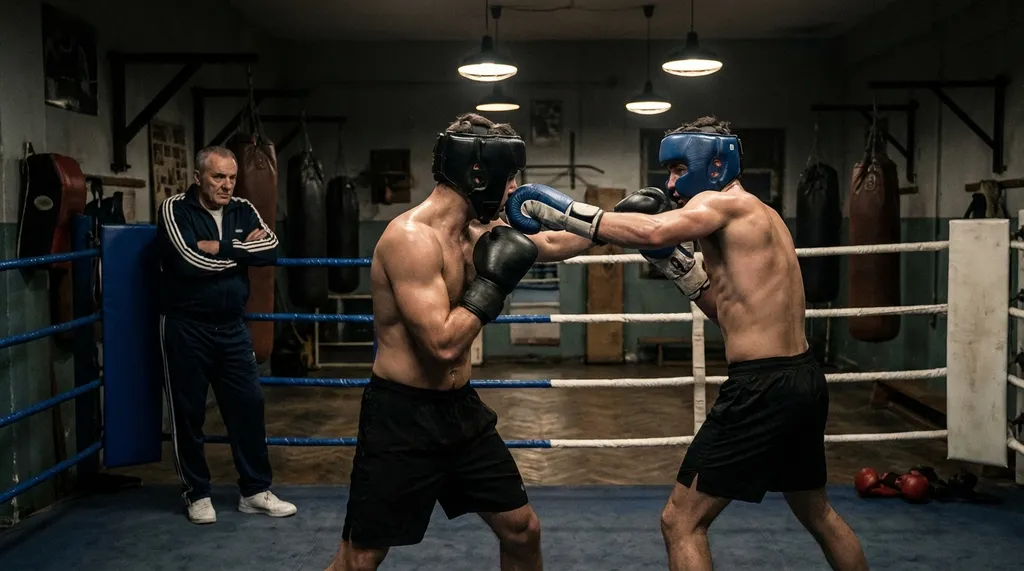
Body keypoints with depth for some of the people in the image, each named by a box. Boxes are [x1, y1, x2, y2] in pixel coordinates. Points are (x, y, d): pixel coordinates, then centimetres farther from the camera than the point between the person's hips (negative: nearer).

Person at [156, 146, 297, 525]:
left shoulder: (243, 211, 6)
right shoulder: (174, 209, -8)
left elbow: (270, 249, -9)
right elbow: (189, 261, -23)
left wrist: (222, 248, -17)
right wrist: (241, 250, -12)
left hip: (231, 328, 5)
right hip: (185, 328, -4)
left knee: (249, 405, 5)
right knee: (188, 412, 5)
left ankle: (255, 491, 16)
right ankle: (196, 493, 20)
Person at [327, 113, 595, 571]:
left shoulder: (476, 232, 5)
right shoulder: (412, 237, -22)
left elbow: (551, 244, 21)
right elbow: (443, 343, -28)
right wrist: (492, 283, -18)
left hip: (459, 409, 8)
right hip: (401, 417, -8)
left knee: (522, 530, 15)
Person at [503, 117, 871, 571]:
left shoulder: (723, 202, -10)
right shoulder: (760, 217, 18)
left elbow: (653, 230, -31)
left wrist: (558, 211, -28)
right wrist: (675, 262, 11)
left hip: (763, 388, -10)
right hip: (803, 379, 10)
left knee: (681, 522, -1)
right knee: (817, 512, 28)